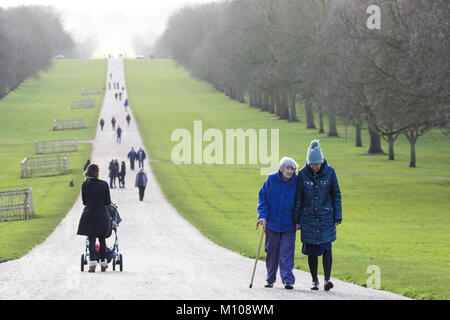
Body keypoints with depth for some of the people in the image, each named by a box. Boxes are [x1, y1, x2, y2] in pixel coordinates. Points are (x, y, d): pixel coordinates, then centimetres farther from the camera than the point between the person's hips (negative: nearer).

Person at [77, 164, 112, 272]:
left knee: (91, 240, 0)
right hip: (102, 215, 0)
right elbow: (108, 202, -2)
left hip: (89, 216, 0)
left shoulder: (85, 185, -3)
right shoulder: (104, 184, -6)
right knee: (102, 240, 15)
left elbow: (84, 202, 6)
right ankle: (103, 263, 23)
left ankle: (92, 262, -17)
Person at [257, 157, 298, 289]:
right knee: (272, 252, 9)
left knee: (287, 252, -7)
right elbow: (262, 198, 0)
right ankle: (270, 279, 22)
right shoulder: (271, 180, -5)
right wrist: (262, 216, -9)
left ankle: (288, 280, -8)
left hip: (289, 224, -1)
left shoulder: (297, 182, -5)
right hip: (272, 222, 1)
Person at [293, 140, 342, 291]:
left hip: (326, 217, -1)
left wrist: (337, 217, -1)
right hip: (308, 218, 1)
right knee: (311, 251, 5)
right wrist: (296, 220, 4)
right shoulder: (303, 174, -3)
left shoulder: (329, 172, -4)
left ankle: (327, 279, -13)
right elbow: (298, 198, 4)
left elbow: (336, 195, 2)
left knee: (326, 247, -12)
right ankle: (314, 280, 15)